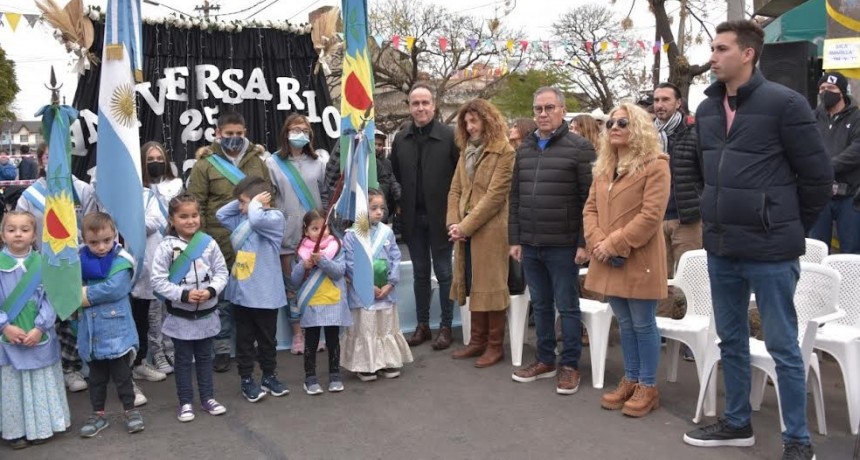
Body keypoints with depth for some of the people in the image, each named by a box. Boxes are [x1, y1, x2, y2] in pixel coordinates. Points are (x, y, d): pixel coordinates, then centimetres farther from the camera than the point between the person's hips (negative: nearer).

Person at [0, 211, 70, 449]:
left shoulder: (43, 263, -3)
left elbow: (50, 298, -4)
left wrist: (39, 327, -13)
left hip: (39, 335, 1)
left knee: (41, 381, 12)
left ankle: (40, 426, 27)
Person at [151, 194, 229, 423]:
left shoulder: (208, 243, -6)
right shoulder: (166, 247, -12)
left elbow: (221, 273, -1)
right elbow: (158, 281, -12)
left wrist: (211, 291, -18)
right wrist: (183, 295, -21)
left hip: (207, 314, 2)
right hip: (180, 316, -2)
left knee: (204, 357, 16)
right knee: (183, 360, 10)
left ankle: (208, 397, 29)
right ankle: (185, 402, 23)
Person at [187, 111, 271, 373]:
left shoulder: (256, 160, 8)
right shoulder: (205, 164, -2)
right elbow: (196, 206, -3)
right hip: (221, 244, -3)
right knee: (223, 297, 7)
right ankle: (221, 349, 19)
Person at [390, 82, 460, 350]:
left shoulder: (449, 136, -7)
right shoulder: (400, 139, 5)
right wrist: (401, 205, 7)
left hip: (439, 216, -4)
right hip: (413, 217, 4)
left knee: (443, 273, 5)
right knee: (420, 273, 13)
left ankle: (446, 327, 16)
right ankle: (422, 325, 23)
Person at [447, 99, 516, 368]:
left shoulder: (504, 153, -9)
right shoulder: (466, 151, 15)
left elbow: (494, 196, -15)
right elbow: (455, 190, 13)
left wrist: (465, 226, -15)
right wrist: (453, 223, -2)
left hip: (490, 231, -7)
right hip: (465, 230, 7)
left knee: (490, 287, 0)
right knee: (473, 286, 13)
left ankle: (495, 345, 12)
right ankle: (477, 341, 23)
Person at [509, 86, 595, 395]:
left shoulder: (579, 148, -6)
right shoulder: (524, 149, 11)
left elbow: (589, 199, -10)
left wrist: (584, 243, -13)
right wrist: (515, 239, 9)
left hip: (563, 245, -5)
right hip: (530, 245, 6)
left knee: (567, 307, 5)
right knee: (540, 305, 15)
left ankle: (570, 365, 17)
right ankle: (545, 360, 28)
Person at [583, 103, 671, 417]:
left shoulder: (655, 166, -9)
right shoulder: (603, 167, 14)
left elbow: (651, 216, -17)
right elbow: (590, 208, 11)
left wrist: (614, 244, -18)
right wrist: (596, 242, -7)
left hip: (639, 261, -7)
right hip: (609, 261, 7)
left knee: (643, 325, 4)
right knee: (624, 324, 16)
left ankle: (648, 387, 16)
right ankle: (631, 380, 28)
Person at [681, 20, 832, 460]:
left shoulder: (784, 103, -11)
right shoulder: (706, 109, 7)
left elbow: (818, 176, -6)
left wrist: (788, 228, 2)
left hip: (769, 250, -6)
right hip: (720, 248, 6)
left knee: (783, 347, 4)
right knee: (731, 341, 16)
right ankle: (736, 423, 32)